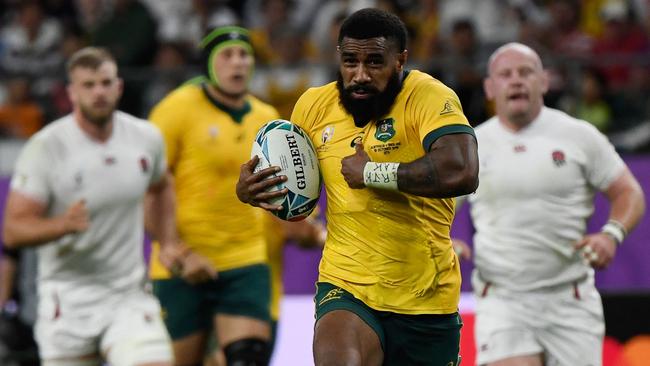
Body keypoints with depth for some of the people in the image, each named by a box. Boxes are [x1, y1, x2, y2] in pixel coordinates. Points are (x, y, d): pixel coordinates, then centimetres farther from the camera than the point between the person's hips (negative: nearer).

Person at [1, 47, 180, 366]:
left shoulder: (146, 138, 2)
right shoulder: (45, 148, -12)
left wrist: (169, 242, 12)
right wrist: (64, 223, -31)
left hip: (130, 295, 2)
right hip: (68, 300, -2)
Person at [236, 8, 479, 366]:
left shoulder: (428, 97, -13)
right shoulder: (314, 105, 4)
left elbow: (461, 172, -32)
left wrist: (372, 172, -22)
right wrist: (248, 190, -1)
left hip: (424, 298, -2)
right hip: (345, 287, 2)